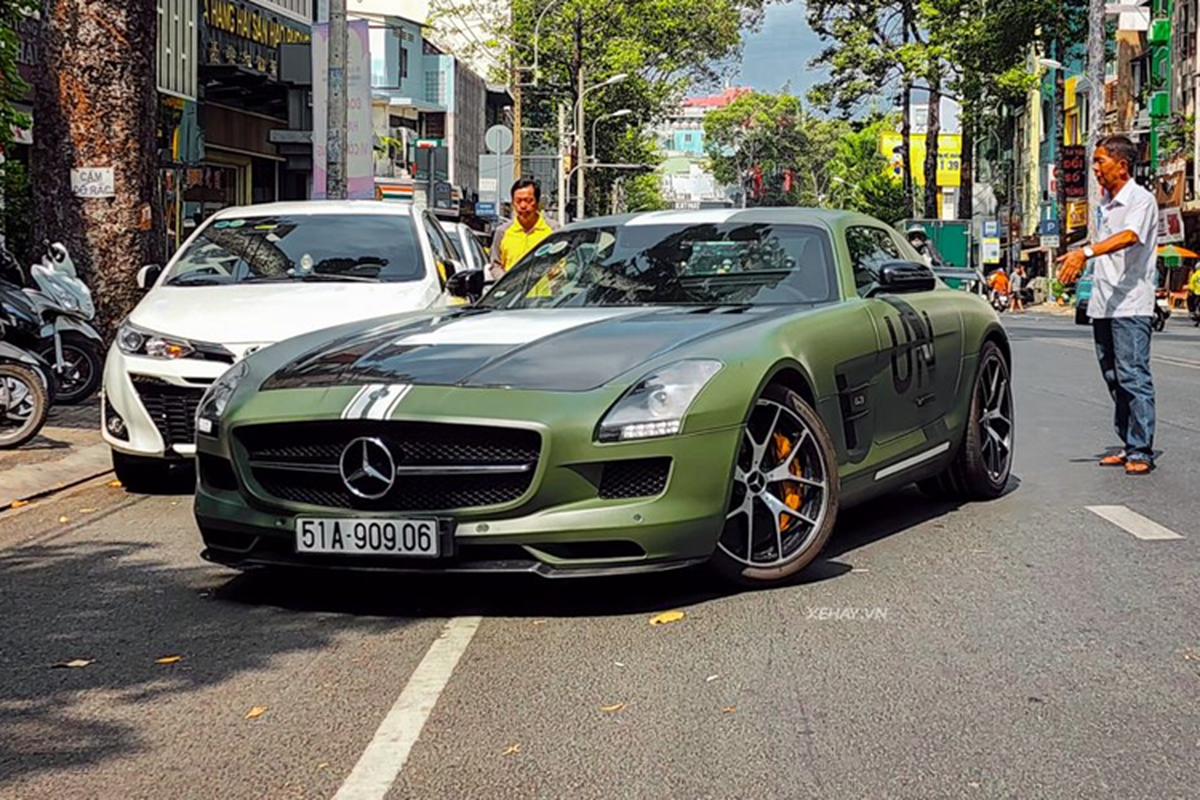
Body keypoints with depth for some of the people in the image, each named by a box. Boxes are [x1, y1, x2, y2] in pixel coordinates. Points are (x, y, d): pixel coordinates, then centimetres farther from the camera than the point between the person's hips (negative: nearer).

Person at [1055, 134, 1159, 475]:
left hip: (1131, 305, -8)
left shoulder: (1141, 200, -9)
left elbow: (1129, 237, -28)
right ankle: (1129, 445, 17)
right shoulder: (1105, 204, 16)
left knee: (1133, 376, -10)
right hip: (1102, 305, 8)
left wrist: (1086, 252, -39)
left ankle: (1141, 450, -7)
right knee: (1114, 379, 10)